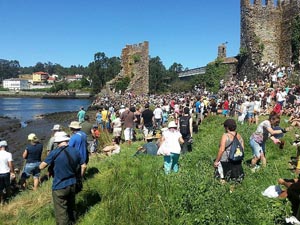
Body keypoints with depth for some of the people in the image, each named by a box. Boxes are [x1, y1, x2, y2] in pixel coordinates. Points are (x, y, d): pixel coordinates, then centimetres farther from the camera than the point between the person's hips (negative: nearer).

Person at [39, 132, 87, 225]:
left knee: (61, 212, 4)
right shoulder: (75, 151, -1)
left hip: (60, 187, -5)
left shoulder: (55, 153, -16)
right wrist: (80, 176, 23)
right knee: (71, 207, 24)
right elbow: (84, 166, 6)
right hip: (72, 185, 6)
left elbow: (41, 167, -11)